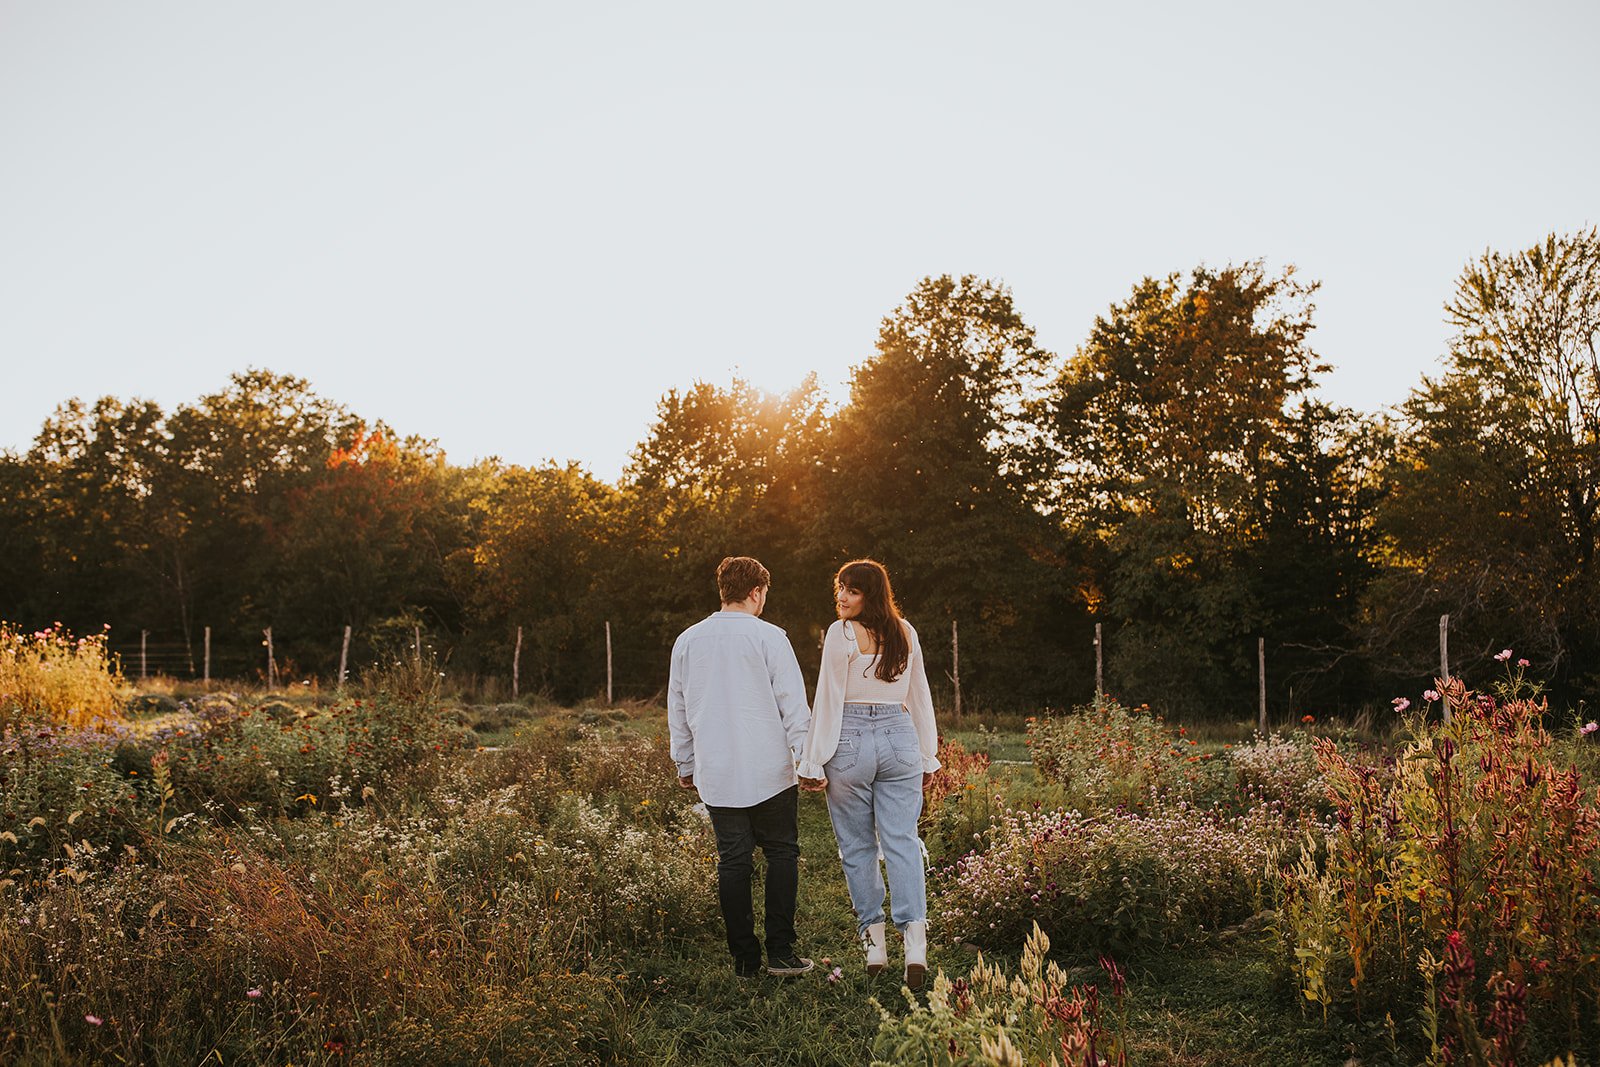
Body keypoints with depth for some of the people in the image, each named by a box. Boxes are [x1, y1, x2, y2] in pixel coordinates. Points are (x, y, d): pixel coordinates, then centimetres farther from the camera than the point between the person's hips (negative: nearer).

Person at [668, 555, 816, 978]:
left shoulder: (688, 641, 8)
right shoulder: (768, 637, -6)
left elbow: (677, 709, 15)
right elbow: (793, 704, -7)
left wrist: (684, 764, 24)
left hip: (715, 773, 4)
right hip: (769, 770, -3)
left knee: (733, 861, 8)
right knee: (781, 854, 8)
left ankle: (744, 958, 11)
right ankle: (780, 952, 5)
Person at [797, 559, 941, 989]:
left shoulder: (841, 634, -8)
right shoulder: (906, 633, 9)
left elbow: (828, 702, -8)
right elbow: (920, 698, 14)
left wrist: (813, 762, -3)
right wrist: (927, 756, 21)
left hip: (851, 741, -4)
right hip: (900, 738, 4)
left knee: (857, 846, 9)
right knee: (902, 841, 1)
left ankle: (873, 941, 13)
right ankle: (915, 939, -11)